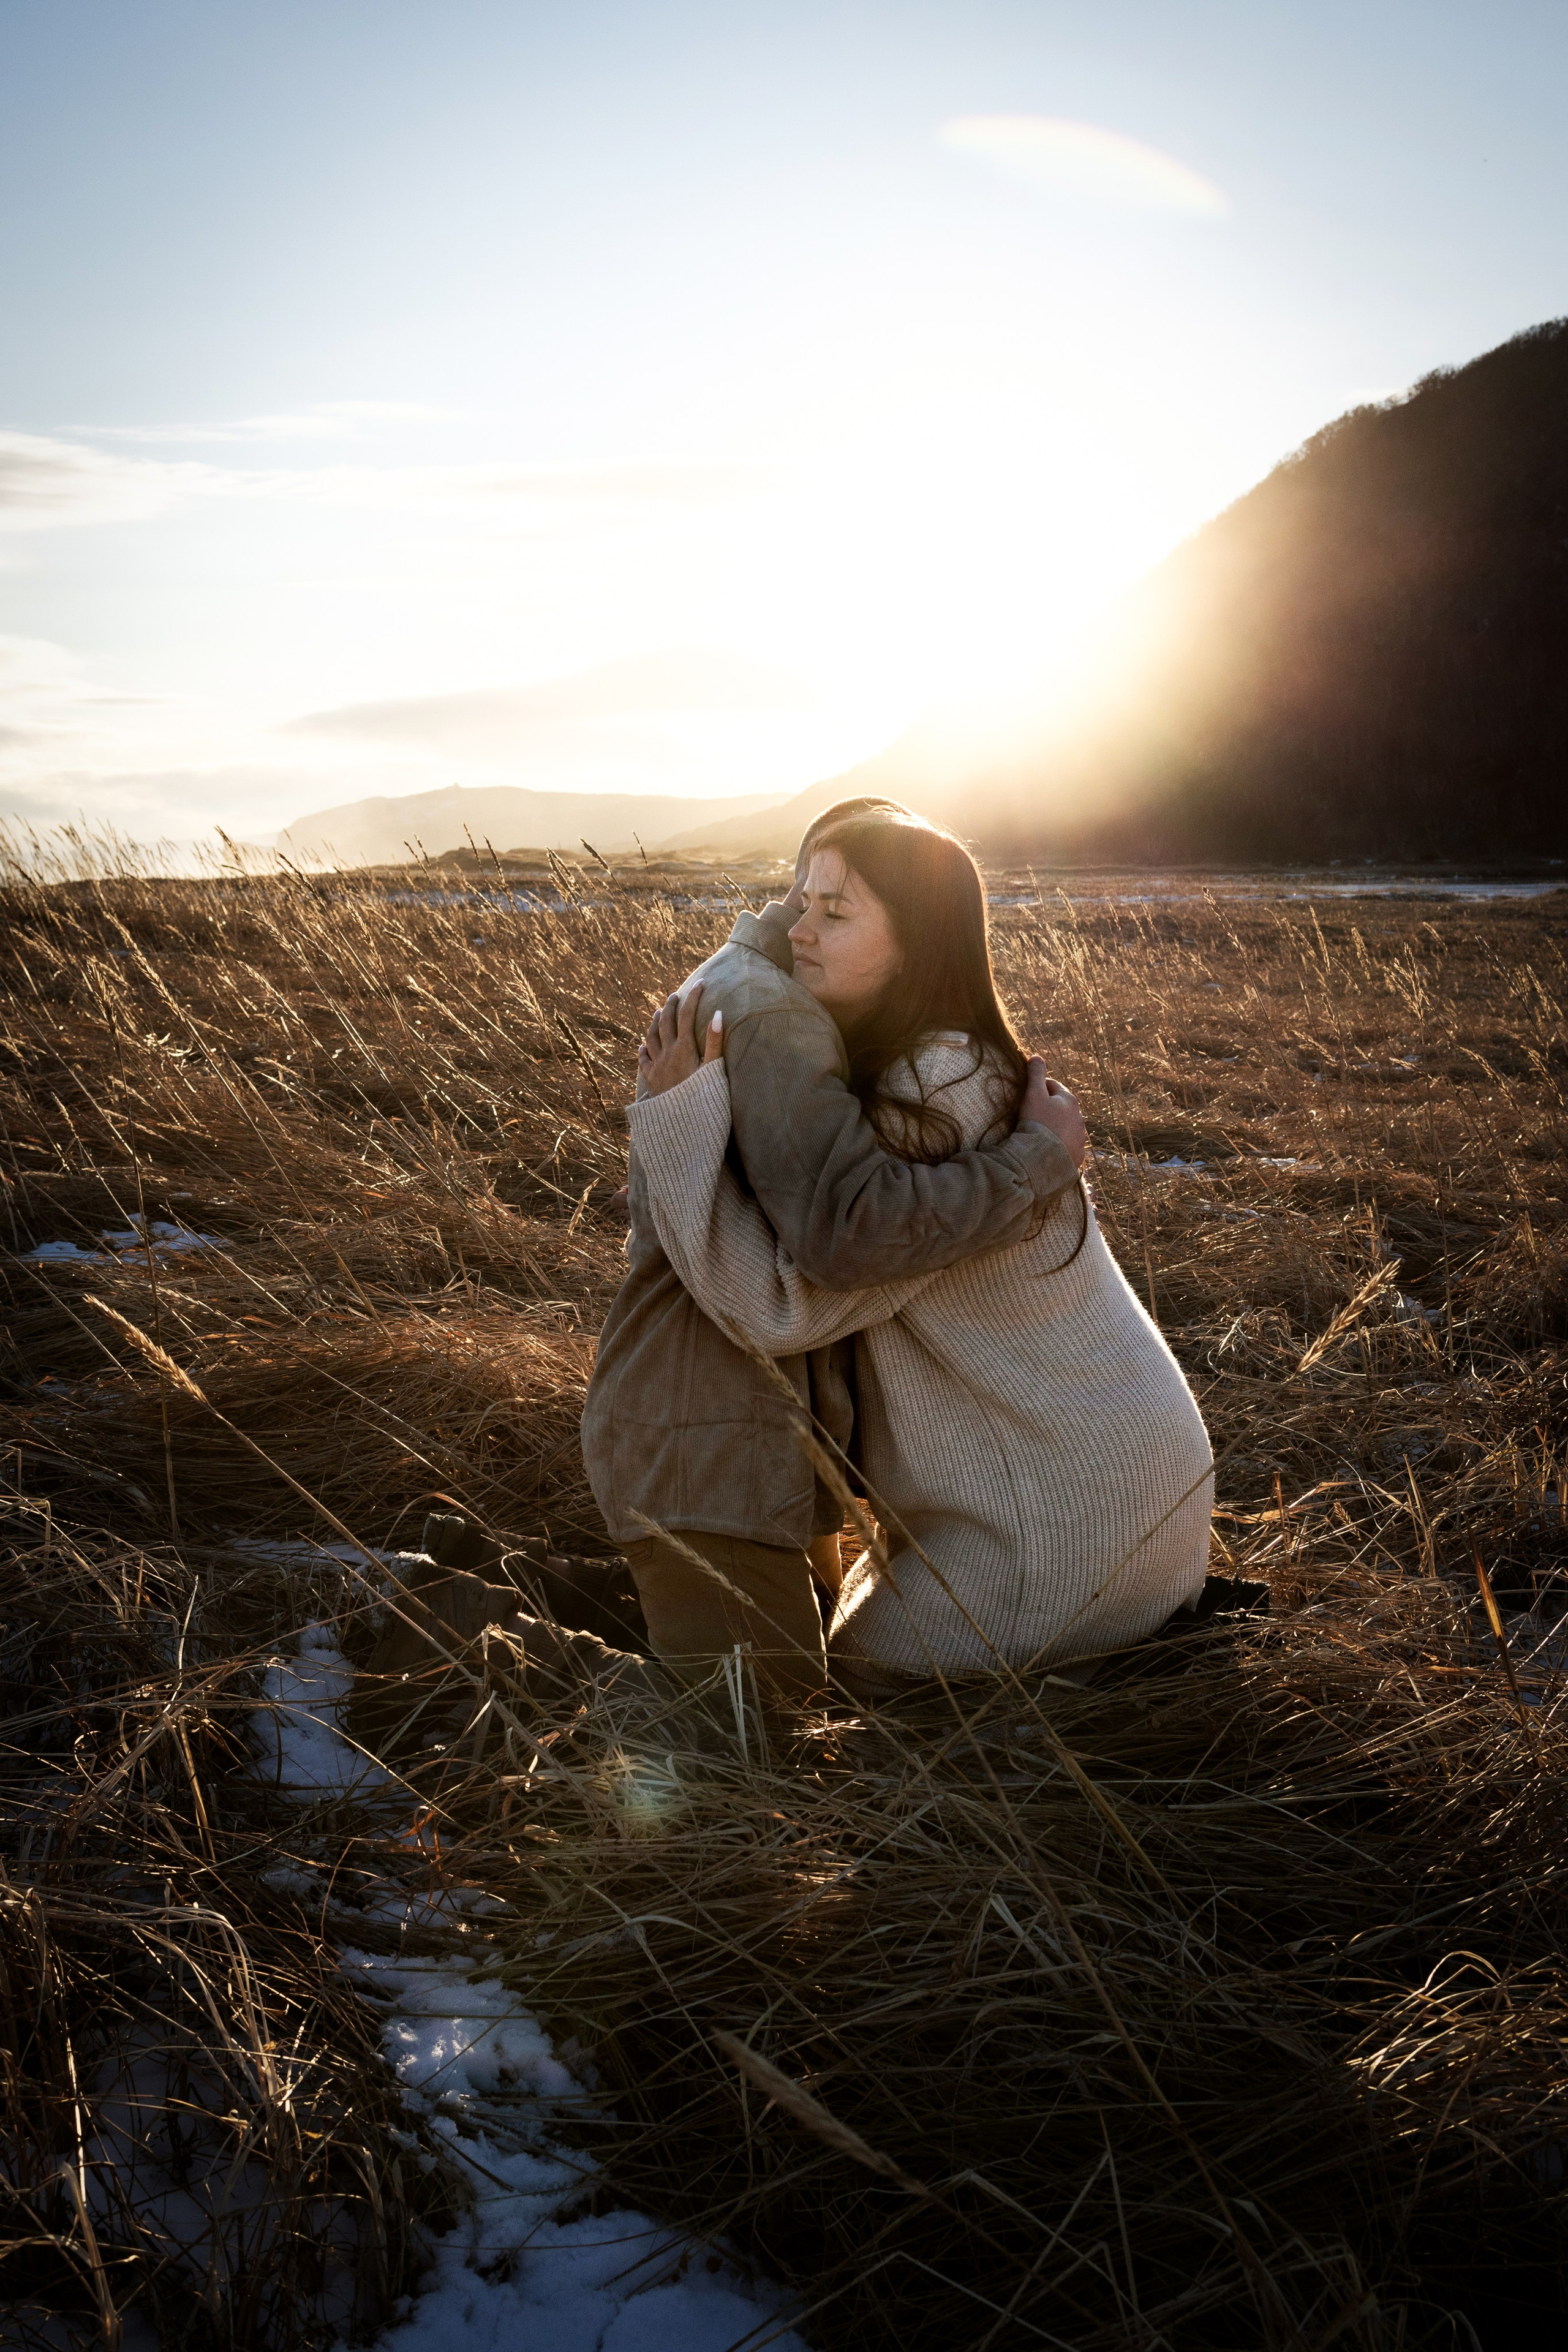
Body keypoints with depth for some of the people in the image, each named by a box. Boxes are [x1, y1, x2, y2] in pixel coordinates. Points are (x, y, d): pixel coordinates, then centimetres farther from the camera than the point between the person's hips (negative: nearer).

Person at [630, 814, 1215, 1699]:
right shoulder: (922, 1070, 4)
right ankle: (1166, 1610, 25)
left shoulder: (937, 1102, -28)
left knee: (867, 1671, 9)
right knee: (878, 1601, 27)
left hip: (1070, 1489, -10)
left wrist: (680, 1112, -26)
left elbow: (784, 1307, -29)